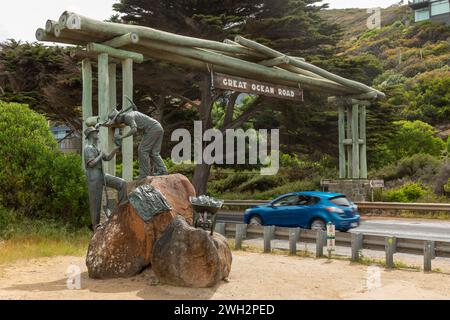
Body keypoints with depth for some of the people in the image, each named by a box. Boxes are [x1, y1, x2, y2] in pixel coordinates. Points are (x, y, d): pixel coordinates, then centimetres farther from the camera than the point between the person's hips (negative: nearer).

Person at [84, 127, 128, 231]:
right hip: (94, 179, -8)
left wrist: (115, 150, 6)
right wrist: (100, 155, -9)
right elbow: (91, 164, -23)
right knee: (96, 202, 0)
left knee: (122, 183, -4)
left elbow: (108, 158, 20)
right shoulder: (88, 148, -11)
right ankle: (96, 225, 12)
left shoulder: (97, 148, 18)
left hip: (102, 176, 8)